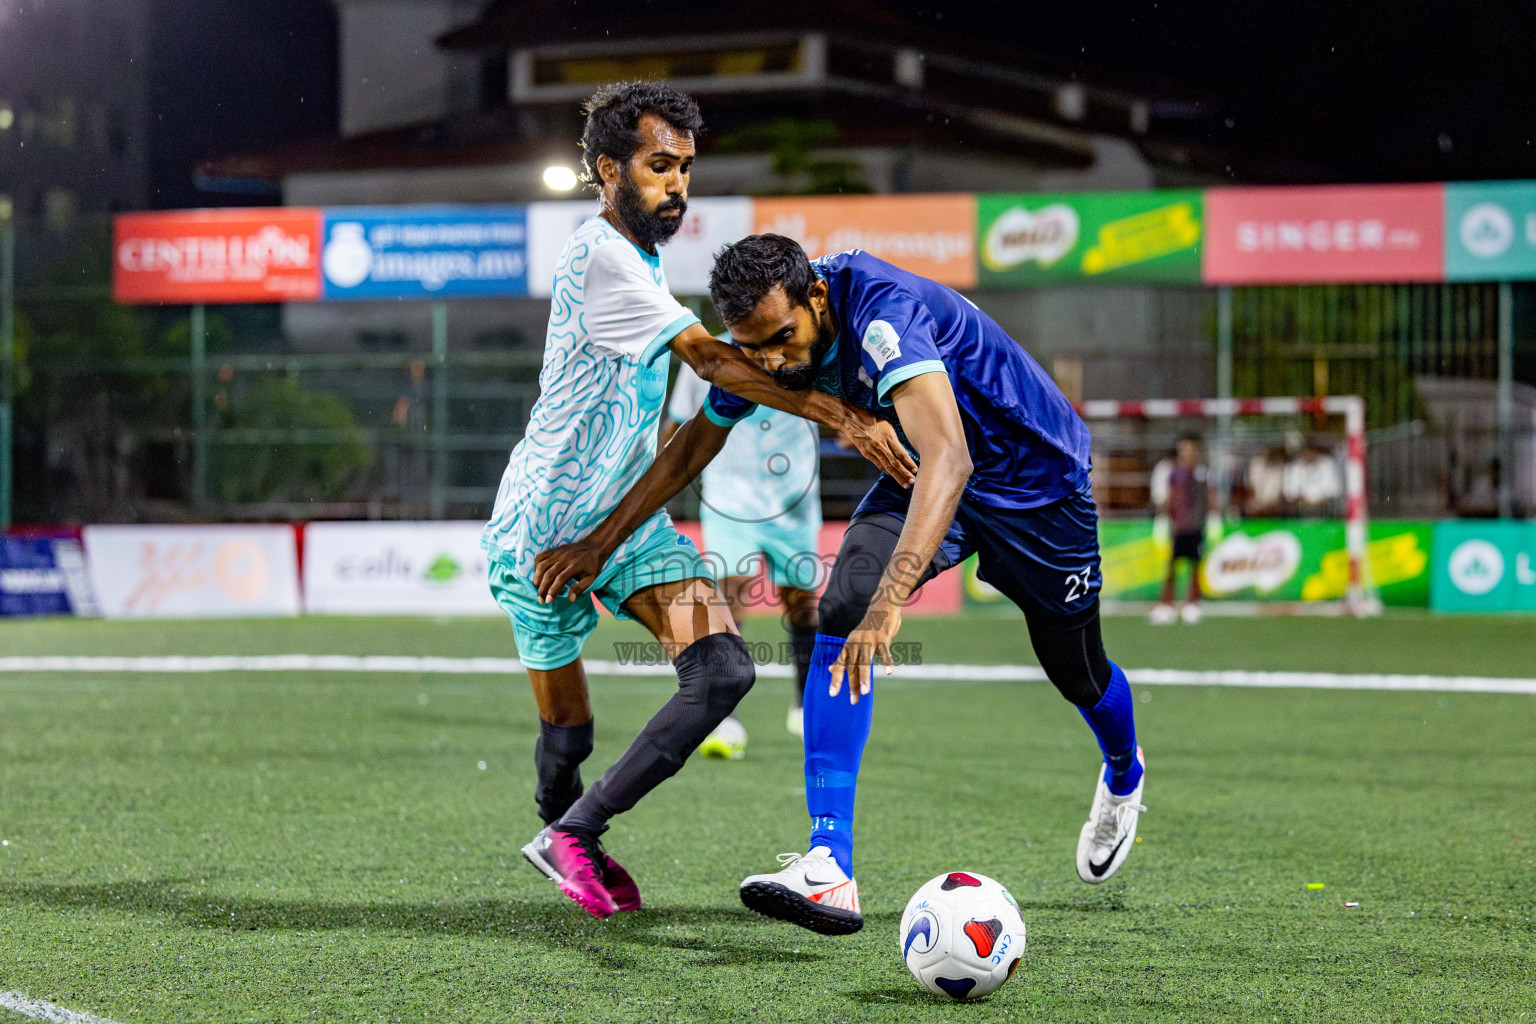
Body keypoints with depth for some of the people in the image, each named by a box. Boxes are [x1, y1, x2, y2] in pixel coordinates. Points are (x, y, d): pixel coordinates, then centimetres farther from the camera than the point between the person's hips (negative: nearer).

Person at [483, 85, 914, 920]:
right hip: (546, 528, -8)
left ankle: (573, 836, 10)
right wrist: (840, 417, -33)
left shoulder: (637, 255, 10)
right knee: (567, 732, -5)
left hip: (627, 517, 8)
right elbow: (710, 359, -28)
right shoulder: (599, 258, -20)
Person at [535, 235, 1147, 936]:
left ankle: (1123, 774, 50)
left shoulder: (883, 312, -39)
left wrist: (891, 599, -64)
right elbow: (693, 446, 4)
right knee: (843, 611, -21)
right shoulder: (763, 339, -16)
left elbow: (948, 458, -53)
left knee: (1075, 672, 12)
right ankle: (830, 867, -27)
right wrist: (600, 543, 5)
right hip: (922, 476, 5)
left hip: (1035, 472, -5)